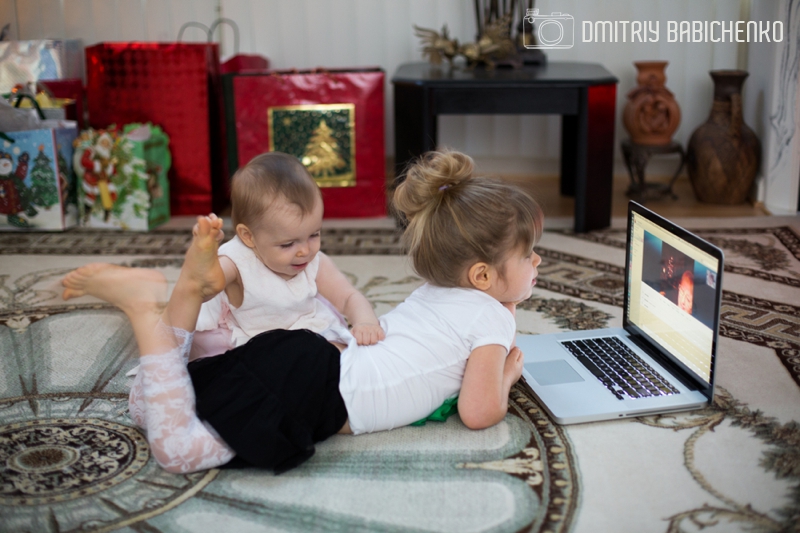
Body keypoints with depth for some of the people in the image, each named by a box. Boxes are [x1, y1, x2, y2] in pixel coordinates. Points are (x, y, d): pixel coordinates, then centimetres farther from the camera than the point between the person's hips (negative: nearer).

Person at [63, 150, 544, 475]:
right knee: (177, 448, -18)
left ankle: (192, 288, -1)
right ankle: (145, 310, -16)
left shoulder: (433, 292, 22)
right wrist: (505, 376, 13)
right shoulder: (491, 315, -3)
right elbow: (478, 412, -9)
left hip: (303, 355, 8)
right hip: (313, 394, -8)